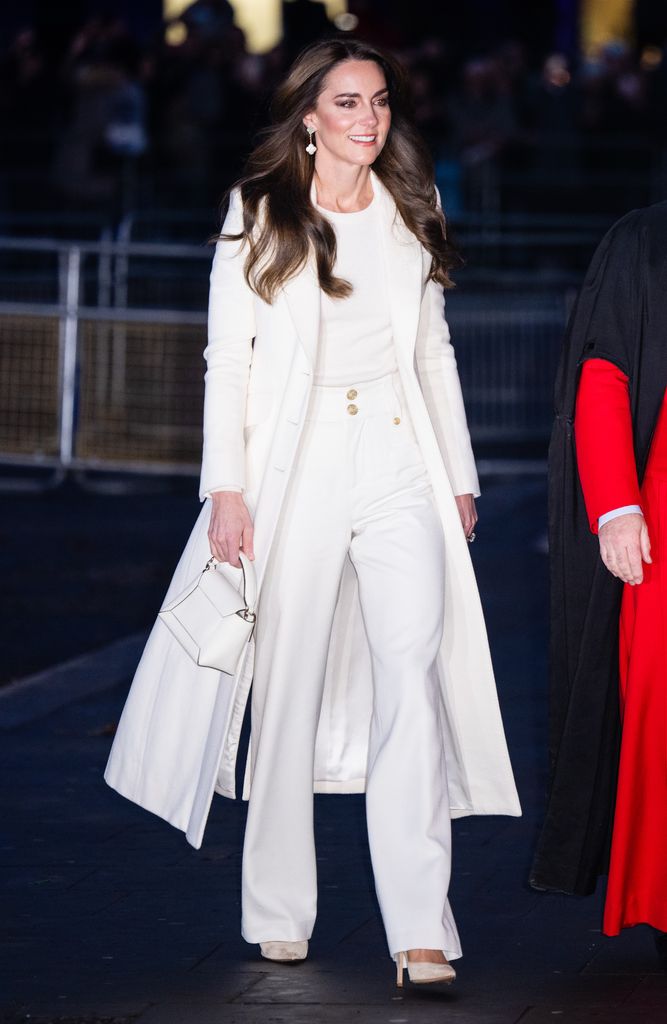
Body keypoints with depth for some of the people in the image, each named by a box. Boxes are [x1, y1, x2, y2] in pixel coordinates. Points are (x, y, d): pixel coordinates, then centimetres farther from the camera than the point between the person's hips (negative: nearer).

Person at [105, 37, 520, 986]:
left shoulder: (412, 214, 14)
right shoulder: (260, 214, 4)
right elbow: (228, 358, 1)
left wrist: (460, 476, 16)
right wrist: (226, 488, -8)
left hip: (402, 464, 2)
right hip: (297, 469, -2)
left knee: (413, 674, -12)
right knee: (289, 688, 2)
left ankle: (420, 929, -16)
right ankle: (280, 914, 14)